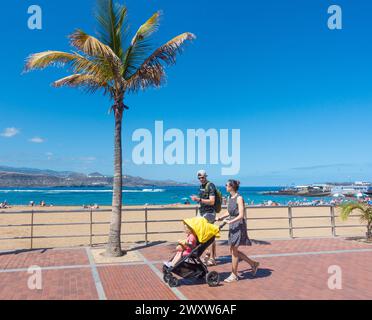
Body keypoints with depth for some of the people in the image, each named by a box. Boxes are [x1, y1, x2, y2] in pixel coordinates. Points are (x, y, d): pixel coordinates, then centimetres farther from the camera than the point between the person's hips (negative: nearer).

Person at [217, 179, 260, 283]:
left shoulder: (239, 198, -16)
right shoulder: (230, 198, 9)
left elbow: (241, 215, -20)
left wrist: (230, 221, -24)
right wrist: (221, 217, 5)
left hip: (239, 225, -9)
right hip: (232, 226, 9)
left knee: (234, 251, -1)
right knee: (233, 250, 12)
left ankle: (234, 275, 14)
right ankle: (253, 264, 28)